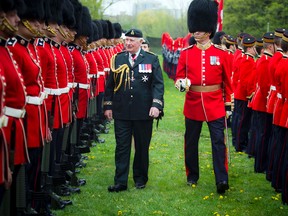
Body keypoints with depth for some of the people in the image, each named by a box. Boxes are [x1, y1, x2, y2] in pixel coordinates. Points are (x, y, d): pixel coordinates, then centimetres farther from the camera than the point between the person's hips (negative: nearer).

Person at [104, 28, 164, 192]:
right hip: (121, 112, 1)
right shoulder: (117, 59, 5)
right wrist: (108, 106, 6)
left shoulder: (152, 59, 0)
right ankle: (120, 182, 5)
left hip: (144, 112, -1)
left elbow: (158, 84, -3)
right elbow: (110, 84, 9)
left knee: (142, 147, 9)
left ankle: (140, 179, 24)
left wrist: (156, 105, -14)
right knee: (122, 147, 2)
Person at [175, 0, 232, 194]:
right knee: (191, 142, 12)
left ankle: (222, 180, -6)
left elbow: (227, 82, 3)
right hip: (192, 105, 2)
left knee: (219, 142, -6)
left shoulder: (221, 54, -2)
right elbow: (179, 77, 4)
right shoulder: (186, 53, 1)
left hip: (215, 105, -2)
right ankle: (192, 176, 28)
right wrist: (181, 83, -19)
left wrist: (228, 103, 2)